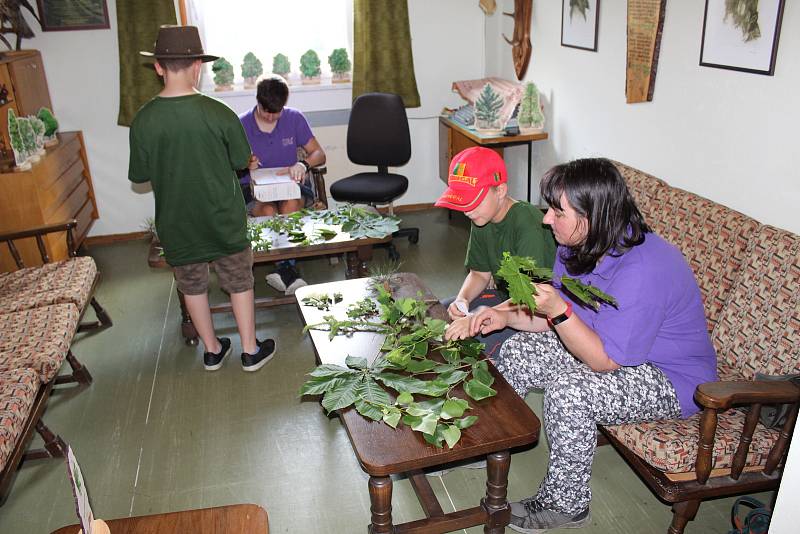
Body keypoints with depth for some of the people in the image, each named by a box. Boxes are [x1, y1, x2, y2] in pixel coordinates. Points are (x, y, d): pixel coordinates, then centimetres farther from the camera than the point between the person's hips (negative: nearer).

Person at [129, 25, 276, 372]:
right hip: (223, 220, -1)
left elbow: (138, 176, -1)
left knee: (193, 287, 19)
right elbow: (241, 161, -4)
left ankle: (212, 350, 33)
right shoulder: (219, 114, -16)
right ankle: (250, 351, 25)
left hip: (176, 224, 2)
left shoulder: (143, 121, -12)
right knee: (240, 282, 15)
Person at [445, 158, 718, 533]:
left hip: (671, 379, -8)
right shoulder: (577, 247, -7)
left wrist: (557, 311, -38)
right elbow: (558, 318, 5)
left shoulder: (642, 271, -35)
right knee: (518, 351, -2)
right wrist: (508, 316, -10)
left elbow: (605, 360, -29)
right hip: (607, 346, 9)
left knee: (568, 390, -30)